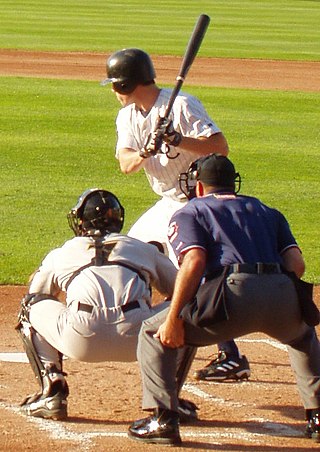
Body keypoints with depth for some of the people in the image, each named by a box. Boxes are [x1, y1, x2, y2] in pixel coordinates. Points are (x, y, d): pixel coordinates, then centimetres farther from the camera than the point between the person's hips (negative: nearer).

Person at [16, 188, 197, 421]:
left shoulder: (60, 254, 28)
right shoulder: (144, 249, 30)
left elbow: (33, 299, 40)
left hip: (82, 341, 0)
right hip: (136, 339, 0)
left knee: (30, 310, 29)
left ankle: (52, 393, 17)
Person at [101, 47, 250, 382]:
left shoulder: (182, 106, -18)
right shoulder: (128, 116, 5)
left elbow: (220, 147, -27)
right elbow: (126, 164, -11)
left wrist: (176, 140, -38)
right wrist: (146, 151, -32)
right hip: (168, 203, 9)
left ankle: (232, 358, -23)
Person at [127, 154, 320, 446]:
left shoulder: (190, 212, 19)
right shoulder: (268, 212, 32)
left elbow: (194, 261, -2)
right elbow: (297, 263, 15)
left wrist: (173, 319, -3)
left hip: (234, 293, -5)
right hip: (285, 297, 5)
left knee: (154, 334, 15)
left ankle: (164, 420, 3)